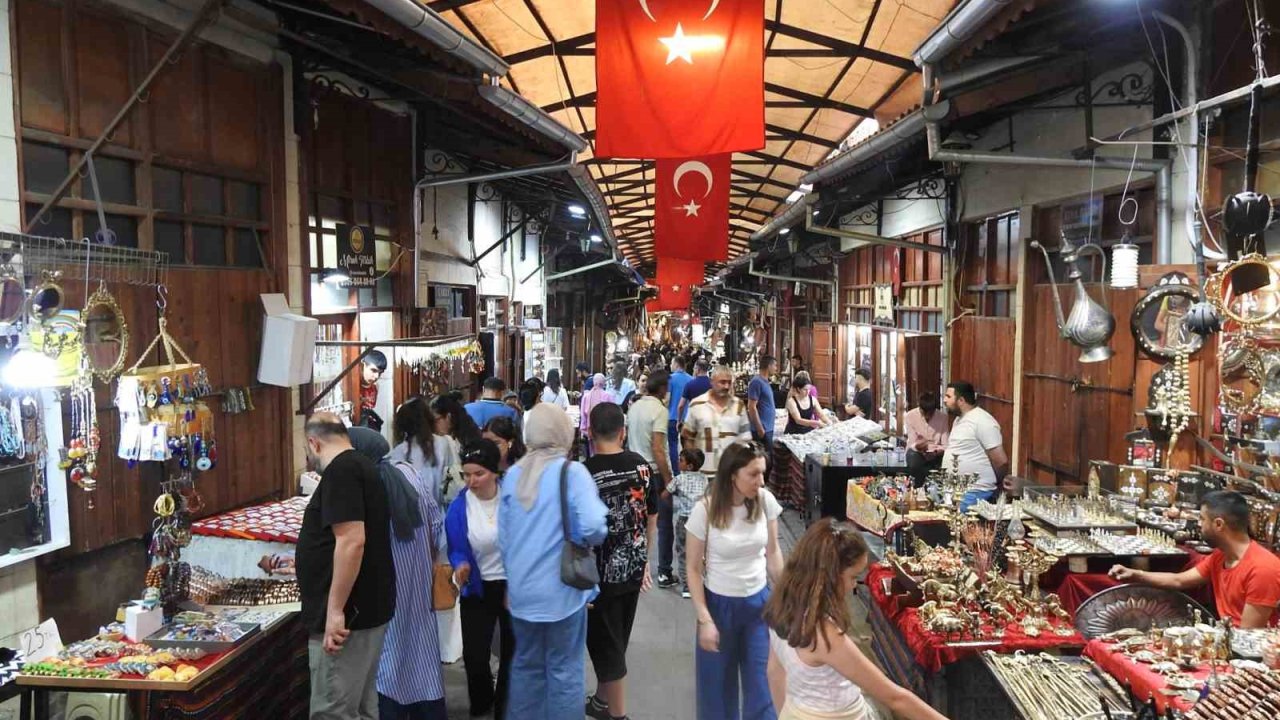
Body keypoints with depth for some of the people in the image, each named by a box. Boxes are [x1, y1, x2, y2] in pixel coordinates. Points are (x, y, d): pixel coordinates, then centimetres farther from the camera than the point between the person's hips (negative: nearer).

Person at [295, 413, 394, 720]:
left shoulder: (340, 470, -16)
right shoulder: (360, 465, 15)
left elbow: (352, 542, -26)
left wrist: (335, 611, -23)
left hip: (347, 613, -10)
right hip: (368, 608, 10)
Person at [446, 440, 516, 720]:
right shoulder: (458, 507, -12)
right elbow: (455, 550, -4)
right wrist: (461, 566, -27)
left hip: (515, 586, -1)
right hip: (478, 588, 1)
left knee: (512, 654, 11)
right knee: (473, 655, 1)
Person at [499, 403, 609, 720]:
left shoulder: (513, 474, 3)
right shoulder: (571, 472, -13)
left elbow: (503, 536, 8)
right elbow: (593, 527, -25)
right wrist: (597, 535, -2)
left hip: (521, 589, 5)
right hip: (561, 588, -5)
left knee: (526, 665, 20)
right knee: (564, 670, 8)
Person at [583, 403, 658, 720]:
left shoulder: (585, 474, -19)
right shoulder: (642, 465, -3)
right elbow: (651, 519, 5)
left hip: (602, 573, -6)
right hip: (633, 568, 6)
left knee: (606, 644, 9)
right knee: (616, 640, 22)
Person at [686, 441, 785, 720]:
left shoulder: (766, 501, -11)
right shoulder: (705, 510, -18)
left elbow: (772, 552, 4)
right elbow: (694, 569, -9)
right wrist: (704, 620, -12)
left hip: (759, 602, 2)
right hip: (719, 603, -2)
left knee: (763, 683, 8)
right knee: (718, 683, 13)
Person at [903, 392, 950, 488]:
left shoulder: (943, 417, -12)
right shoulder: (909, 416, -15)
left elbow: (945, 445, -9)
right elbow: (912, 444, -13)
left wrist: (937, 452, -32)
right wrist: (917, 446, -38)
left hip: (936, 452, 1)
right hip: (917, 451, -1)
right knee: (914, 464, -35)